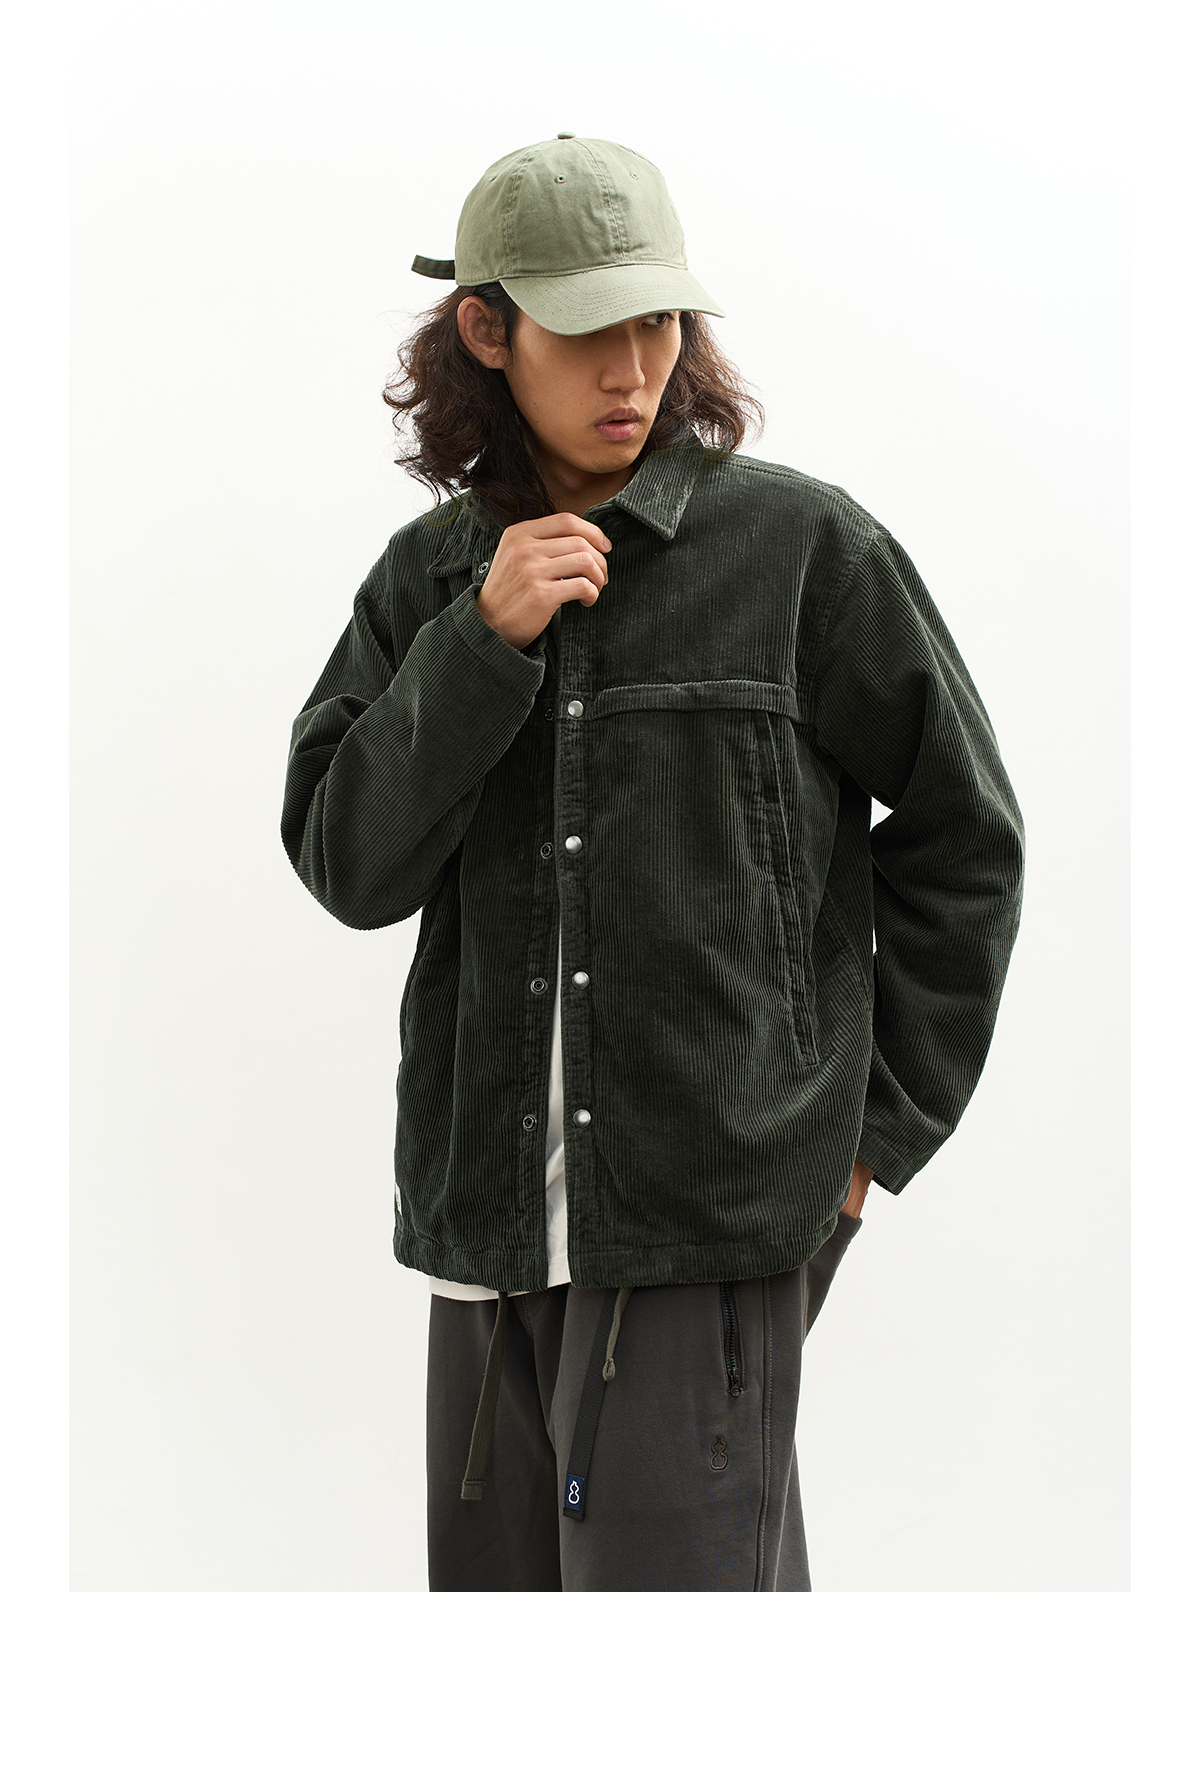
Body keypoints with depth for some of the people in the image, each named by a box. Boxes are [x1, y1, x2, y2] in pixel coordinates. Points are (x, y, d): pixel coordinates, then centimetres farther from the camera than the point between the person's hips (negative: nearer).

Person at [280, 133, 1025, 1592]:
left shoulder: (801, 545, -4)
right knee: (496, 1578, 14)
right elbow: (348, 864, -1)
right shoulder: (429, 577, 8)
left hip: (710, 1211, -4)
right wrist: (482, 640, -14)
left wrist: (879, 1125, 2)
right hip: (491, 1209, 5)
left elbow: (961, 831, 2)